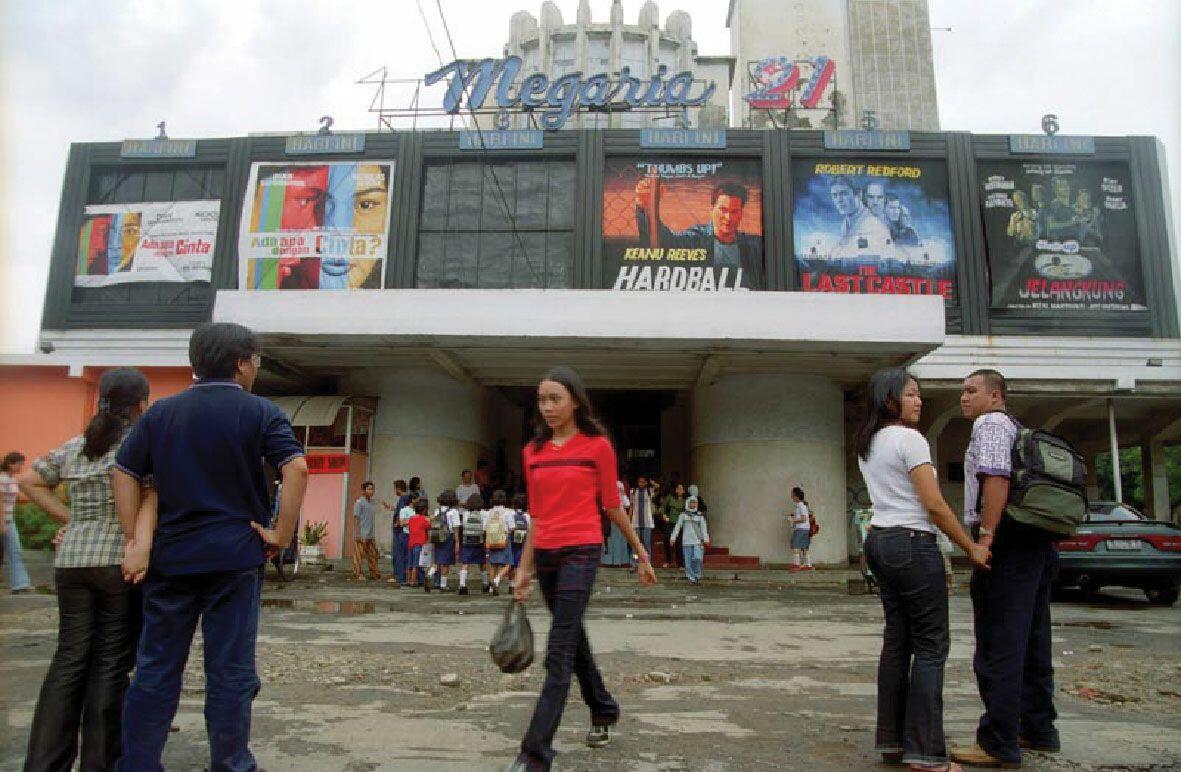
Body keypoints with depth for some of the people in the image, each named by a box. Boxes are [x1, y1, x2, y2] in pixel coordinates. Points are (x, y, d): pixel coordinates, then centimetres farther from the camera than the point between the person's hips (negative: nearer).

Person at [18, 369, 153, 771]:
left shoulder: (74, 446, 13)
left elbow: (28, 482, 19)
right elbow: (152, 491, -21)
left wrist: (70, 519, 14)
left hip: (71, 560, 6)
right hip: (120, 560, -5)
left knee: (68, 661, 12)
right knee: (111, 663, 3)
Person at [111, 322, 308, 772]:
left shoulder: (161, 412, 8)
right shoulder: (260, 412, -5)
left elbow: (123, 474, 7)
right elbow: (296, 469, -17)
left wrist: (136, 541, 8)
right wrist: (282, 535, -10)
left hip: (169, 557, 4)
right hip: (234, 556, -3)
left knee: (156, 668, 14)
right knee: (230, 671, 7)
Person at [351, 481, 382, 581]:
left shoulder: (372, 503, 14)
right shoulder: (359, 502, -9)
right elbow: (356, 518, -12)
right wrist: (357, 534, -17)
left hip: (371, 535, 8)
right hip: (361, 535, -8)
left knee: (373, 555, 9)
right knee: (359, 555, -2)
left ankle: (374, 574, 15)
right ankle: (357, 574, 5)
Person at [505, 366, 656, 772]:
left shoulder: (598, 446, -5)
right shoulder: (532, 452, 8)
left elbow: (612, 506, 3)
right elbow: (536, 515, 12)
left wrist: (641, 553, 7)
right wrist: (524, 569, 11)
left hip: (581, 552, -6)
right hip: (545, 555, 6)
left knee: (559, 654, -8)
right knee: (573, 640, 19)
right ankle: (603, 711, 41)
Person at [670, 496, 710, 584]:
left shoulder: (700, 516, 9)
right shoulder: (683, 515, 7)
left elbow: (704, 528, 4)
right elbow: (677, 527, 4)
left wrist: (706, 539, -8)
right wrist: (673, 537, -4)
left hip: (697, 541, 0)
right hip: (687, 541, 0)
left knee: (698, 558, -15)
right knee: (688, 561, -2)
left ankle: (697, 575, 6)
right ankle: (691, 578, 9)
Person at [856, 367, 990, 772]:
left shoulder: (867, 445, 15)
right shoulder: (909, 438, -11)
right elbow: (934, 505, -13)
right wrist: (972, 547, -6)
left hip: (879, 540, 9)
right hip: (912, 542, -8)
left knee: (897, 641, 12)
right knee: (930, 645, -2)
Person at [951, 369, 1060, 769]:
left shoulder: (990, 425, -7)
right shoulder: (1019, 429, 23)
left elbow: (997, 478, -21)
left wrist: (985, 536, -24)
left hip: (1007, 542, -10)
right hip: (1039, 543, 10)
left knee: (998, 647, -7)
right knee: (1031, 643, 16)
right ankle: (1038, 729, 26)